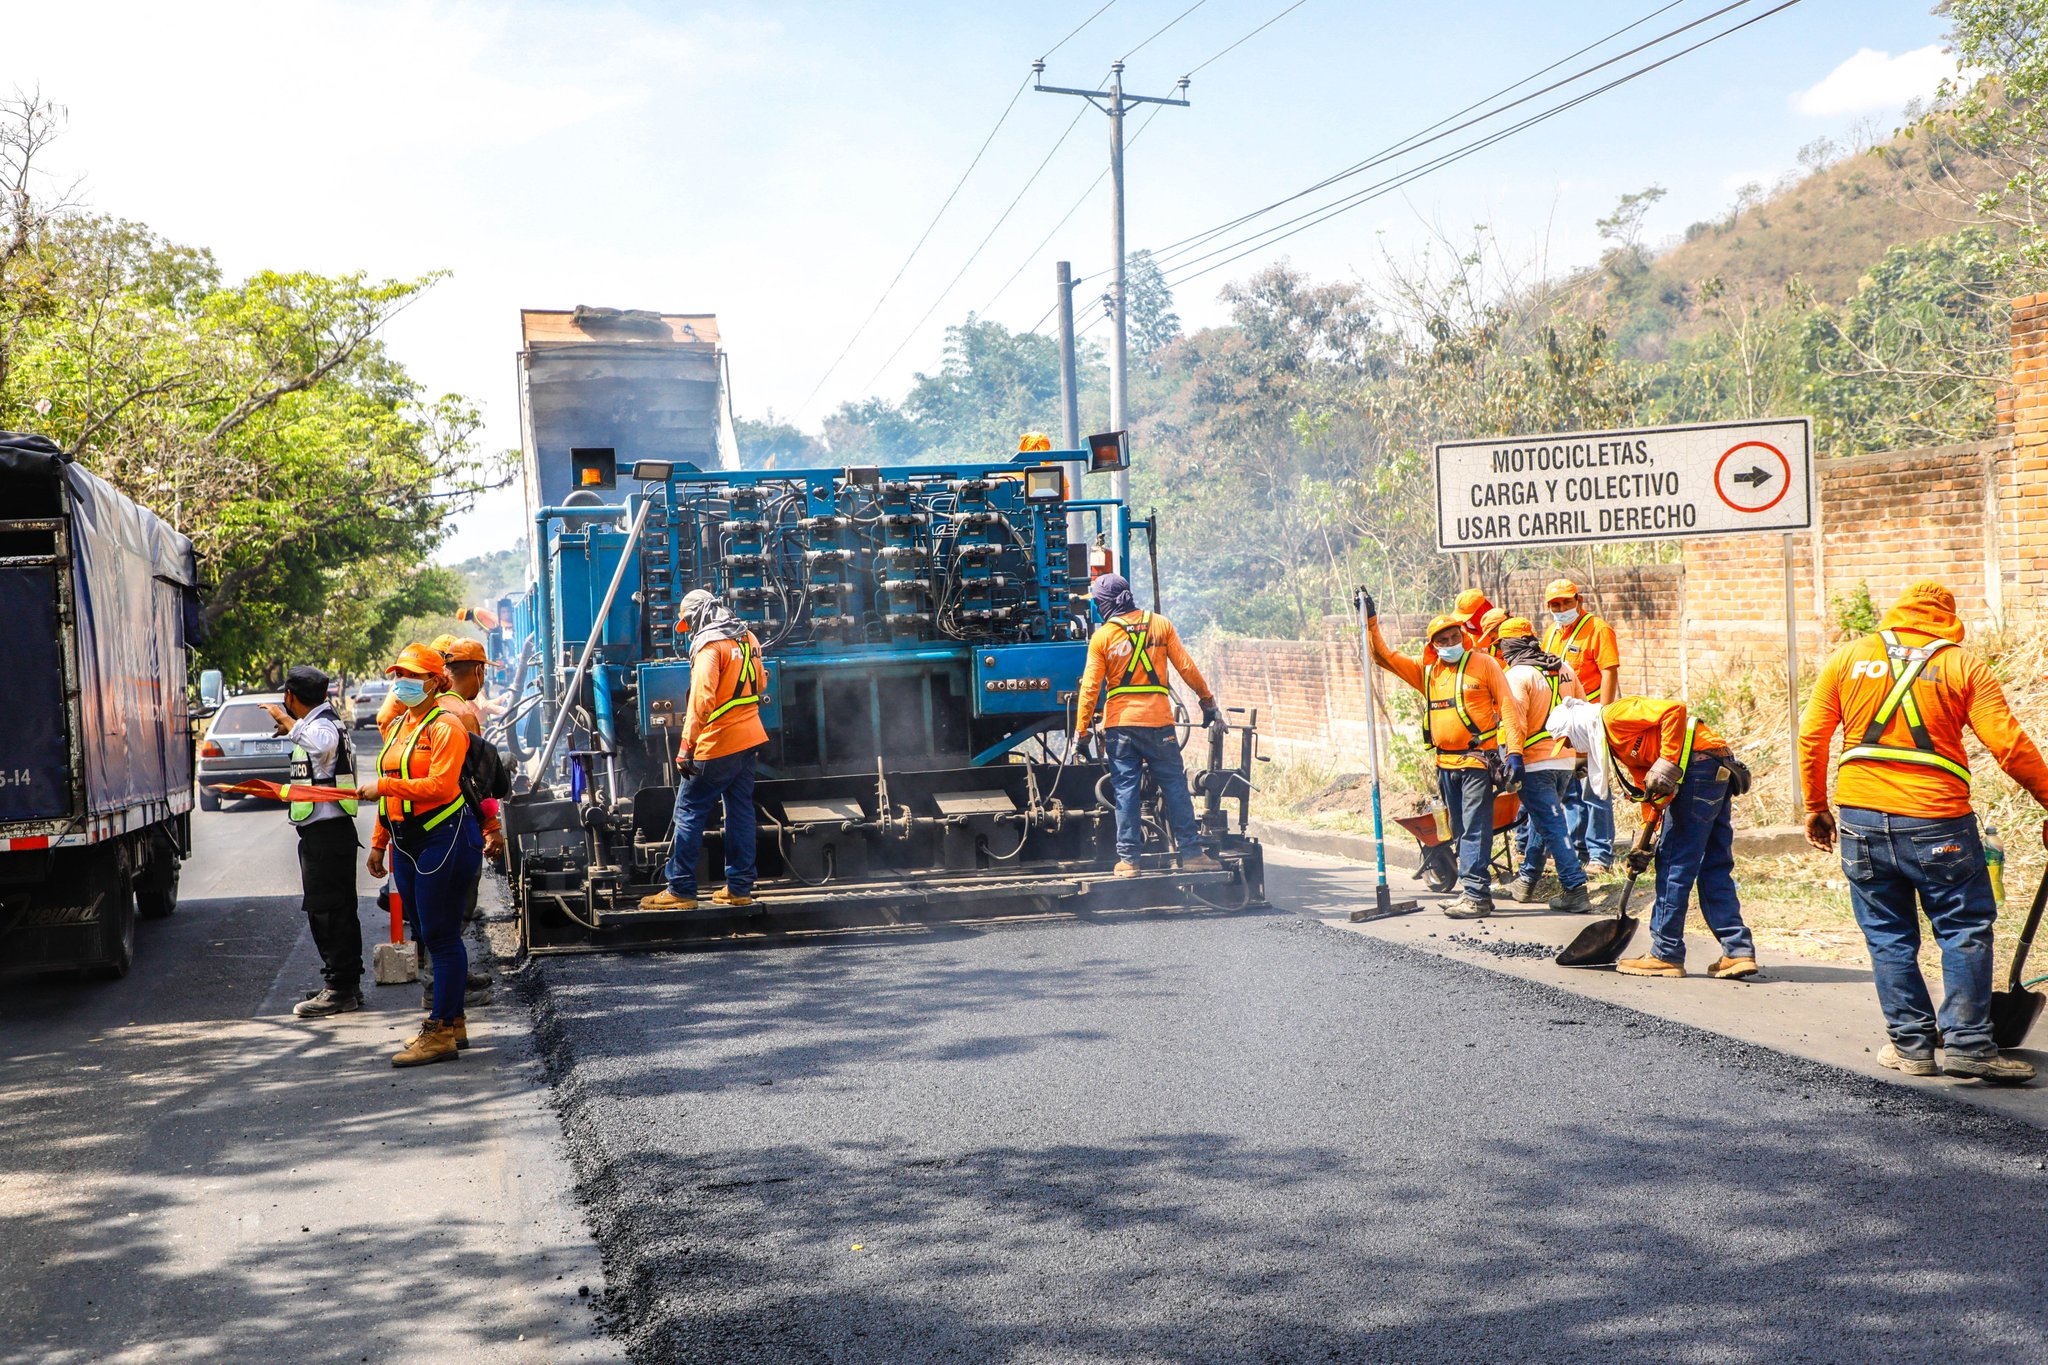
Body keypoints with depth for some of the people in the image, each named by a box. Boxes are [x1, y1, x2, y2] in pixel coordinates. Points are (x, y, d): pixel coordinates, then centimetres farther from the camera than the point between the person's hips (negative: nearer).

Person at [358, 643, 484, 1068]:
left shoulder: (445, 727, -10)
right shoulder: (396, 727, 17)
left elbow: (440, 786, -21)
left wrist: (385, 785, -22)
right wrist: (379, 842, 21)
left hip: (445, 837, -9)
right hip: (406, 841, 9)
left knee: (441, 936, -6)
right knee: (429, 935, 12)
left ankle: (440, 1032, -3)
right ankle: (454, 1022, 22)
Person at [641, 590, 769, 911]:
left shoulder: (710, 644, -15)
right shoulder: (748, 638, 10)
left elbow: (702, 697, -24)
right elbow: (760, 684, 23)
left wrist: (686, 745, -24)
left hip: (717, 744, -8)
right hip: (750, 737, 8)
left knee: (689, 812, -1)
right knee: (741, 809, 12)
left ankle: (680, 890, 1)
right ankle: (739, 887, 15)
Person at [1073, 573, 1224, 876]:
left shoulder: (1101, 637, -2)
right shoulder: (1160, 625, 3)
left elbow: (1090, 688, -3)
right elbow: (1186, 668, 4)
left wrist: (1080, 730, 2)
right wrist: (1208, 701, 14)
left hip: (1119, 724, -1)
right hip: (1159, 721, 1)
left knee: (1125, 791, 3)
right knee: (1175, 787, 6)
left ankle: (1128, 858, 2)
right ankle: (1191, 853, 5)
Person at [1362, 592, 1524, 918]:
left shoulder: (1483, 664, -1)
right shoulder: (1426, 671, 12)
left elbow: (1508, 707, -4)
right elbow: (1383, 656, 12)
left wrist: (1514, 751, -12)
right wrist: (1371, 620, 3)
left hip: (1478, 759, -6)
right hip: (1445, 763, 6)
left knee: (1475, 828, -10)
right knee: (1460, 830, 10)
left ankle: (1476, 893, -11)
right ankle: (1476, 891, 16)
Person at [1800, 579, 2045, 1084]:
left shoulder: (1848, 658, 7)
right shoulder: (1962, 664, 1)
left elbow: (1811, 737, 7)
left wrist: (1816, 807, 16)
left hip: (1861, 817, 2)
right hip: (1937, 822, -2)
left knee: (1888, 936, 10)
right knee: (1965, 929, 7)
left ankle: (1911, 1044, 13)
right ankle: (1966, 1043, 2)